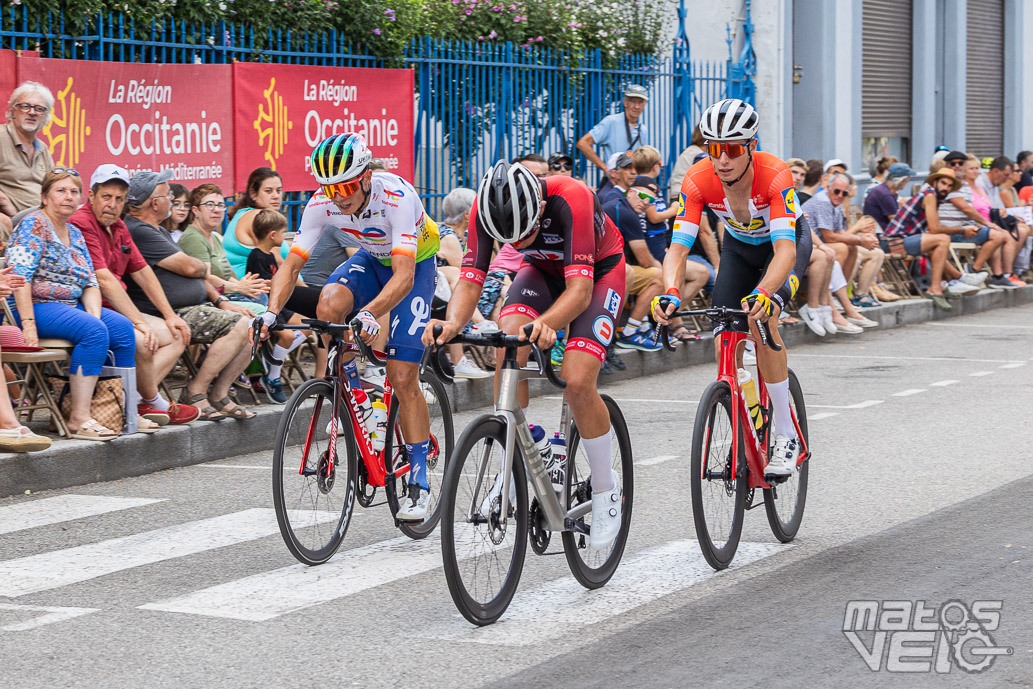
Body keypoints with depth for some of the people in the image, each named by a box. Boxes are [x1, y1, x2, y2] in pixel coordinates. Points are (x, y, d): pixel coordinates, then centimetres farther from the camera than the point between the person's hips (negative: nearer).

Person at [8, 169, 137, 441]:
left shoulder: (75, 234, 18)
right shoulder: (33, 225, -7)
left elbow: (90, 283, 16)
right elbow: (20, 277, -17)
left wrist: (94, 314, -5)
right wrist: (28, 324, -25)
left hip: (72, 306, 8)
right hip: (37, 306, -8)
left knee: (122, 327, -13)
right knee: (94, 331, -30)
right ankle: (79, 419, -33)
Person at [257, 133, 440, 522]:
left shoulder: (396, 197, -37)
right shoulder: (322, 204, -23)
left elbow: (404, 275, -46)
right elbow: (292, 264, -23)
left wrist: (370, 314, -62)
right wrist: (271, 312, -41)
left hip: (416, 263, -4)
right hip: (372, 258, 4)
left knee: (402, 379, -12)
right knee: (329, 305, -29)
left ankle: (419, 483, -1)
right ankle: (351, 391, -3)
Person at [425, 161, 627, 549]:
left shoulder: (571, 200, -40)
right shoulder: (487, 209, -27)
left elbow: (580, 288, -43)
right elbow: (470, 280, -26)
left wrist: (545, 323, -63)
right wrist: (453, 322, -48)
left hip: (599, 271, -4)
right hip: (544, 270, 4)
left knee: (577, 383, -21)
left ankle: (606, 491, 1)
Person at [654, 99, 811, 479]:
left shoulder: (775, 175, -38)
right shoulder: (698, 180, -29)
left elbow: (785, 248, -46)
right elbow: (678, 247, -32)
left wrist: (764, 292, -64)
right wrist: (671, 293, -52)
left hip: (786, 241, -4)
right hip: (738, 246, 4)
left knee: (760, 320, -28)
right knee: (725, 340, -10)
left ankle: (787, 437, -19)